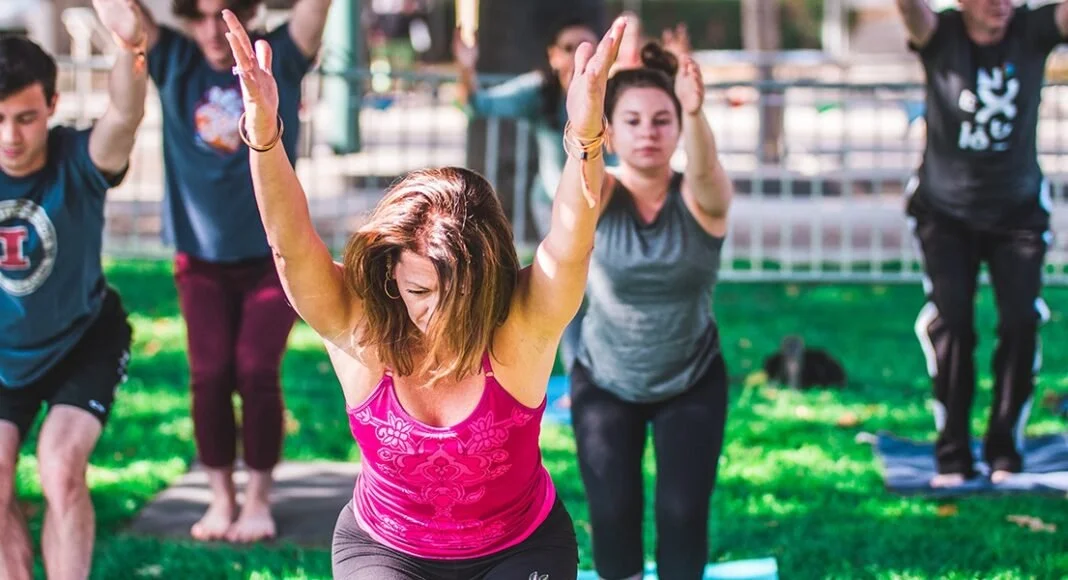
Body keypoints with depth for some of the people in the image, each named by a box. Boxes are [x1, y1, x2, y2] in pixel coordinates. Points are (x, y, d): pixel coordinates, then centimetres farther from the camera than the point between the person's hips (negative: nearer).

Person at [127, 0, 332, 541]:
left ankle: (259, 499, 8)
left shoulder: (280, 60, -9)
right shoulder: (173, 62, -4)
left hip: (272, 256, -2)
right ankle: (221, 498, 10)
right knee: (209, 376, -4)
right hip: (201, 258, 2)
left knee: (256, 374, -7)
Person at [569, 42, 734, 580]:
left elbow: (704, 167, -41)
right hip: (604, 382, 1)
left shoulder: (701, 199, -17)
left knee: (683, 510, -8)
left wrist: (695, 112, -64)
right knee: (613, 510, -5)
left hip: (692, 381, 0)